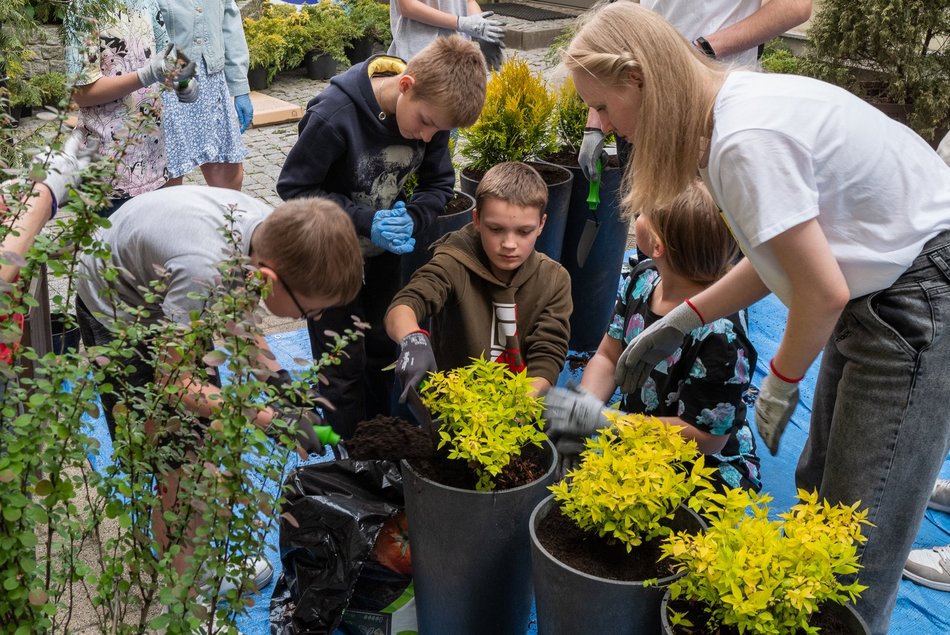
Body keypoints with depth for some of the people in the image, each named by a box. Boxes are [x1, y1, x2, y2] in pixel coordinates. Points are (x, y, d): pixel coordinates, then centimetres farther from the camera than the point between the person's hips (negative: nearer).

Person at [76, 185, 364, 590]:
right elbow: (175, 383, -29)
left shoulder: (271, 229, -19)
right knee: (181, 463, -6)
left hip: (162, 294, 8)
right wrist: (271, 420, -30)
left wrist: (276, 376, -9)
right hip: (116, 311, -7)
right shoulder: (204, 269, -42)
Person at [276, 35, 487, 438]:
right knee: (344, 365, 4)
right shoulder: (334, 115, -33)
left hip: (384, 252, 5)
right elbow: (293, 186, -22)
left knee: (383, 349, 17)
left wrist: (411, 219, -24)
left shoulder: (433, 109, -16)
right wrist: (365, 221, -31)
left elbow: (440, 182, -3)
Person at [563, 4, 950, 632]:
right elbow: (777, 255, 10)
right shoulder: (736, 103, 3)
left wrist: (781, 381, -6)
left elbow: (824, 291, -23)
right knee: (820, 483, 16)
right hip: (881, 293, 10)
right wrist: (677, 323, 12)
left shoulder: (748, 140, -27)